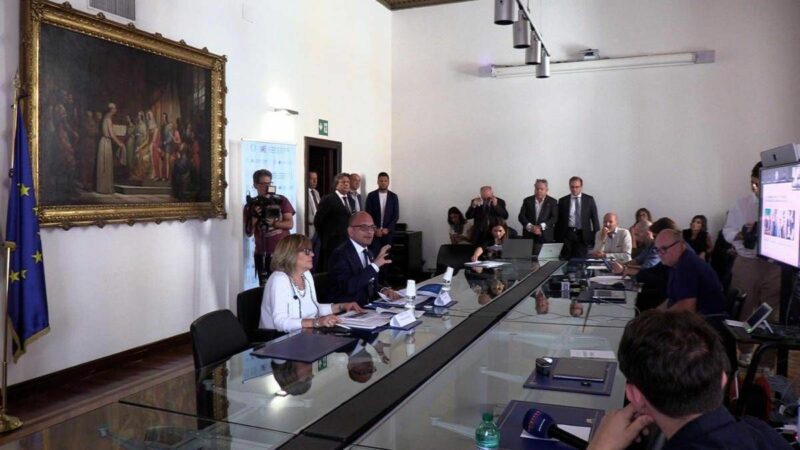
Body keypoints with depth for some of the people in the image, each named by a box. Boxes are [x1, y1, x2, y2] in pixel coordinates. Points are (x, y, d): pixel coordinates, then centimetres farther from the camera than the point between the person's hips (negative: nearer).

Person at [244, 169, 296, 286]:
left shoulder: (281, 200, 4)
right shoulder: (251, 205, 6)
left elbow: (290, 224, -2)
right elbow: (249, 233, 2)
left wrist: (273, 223, -16)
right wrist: (254, 217, -14)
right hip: (263, 253, 0)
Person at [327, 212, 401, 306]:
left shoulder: (368, 254, 11)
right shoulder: (340, 254, -13)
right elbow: (349, 287, -25)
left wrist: (383, 290, -1)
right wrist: (375, 265, -24)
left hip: (367, 307, 8)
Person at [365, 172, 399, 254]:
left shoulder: (393, 196, 6)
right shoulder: (371, 195, 2)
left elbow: (396, 215, 2)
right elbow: (368, 214, -1)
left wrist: (388, 229, -8)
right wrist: (375, 229, -9)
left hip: (388, 231, 1)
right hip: (374, 231, -1)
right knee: (373, 254, -9)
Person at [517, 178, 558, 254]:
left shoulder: (552, 202, 8)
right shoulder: (527, 200, 12)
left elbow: (554, 218, -2)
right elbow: (521, 216, 5)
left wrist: (541, 227, -14)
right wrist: (530, 227, -12)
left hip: (545, 237, -1)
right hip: (529, 236, 1)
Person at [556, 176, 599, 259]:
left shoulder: (589, 199, 7)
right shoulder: (562, 201, 7)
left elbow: (595, 219, 7)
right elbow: (558, 221, 7)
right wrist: (557, 239, 3)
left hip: (582, 236, 0)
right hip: (567, 235, 0)